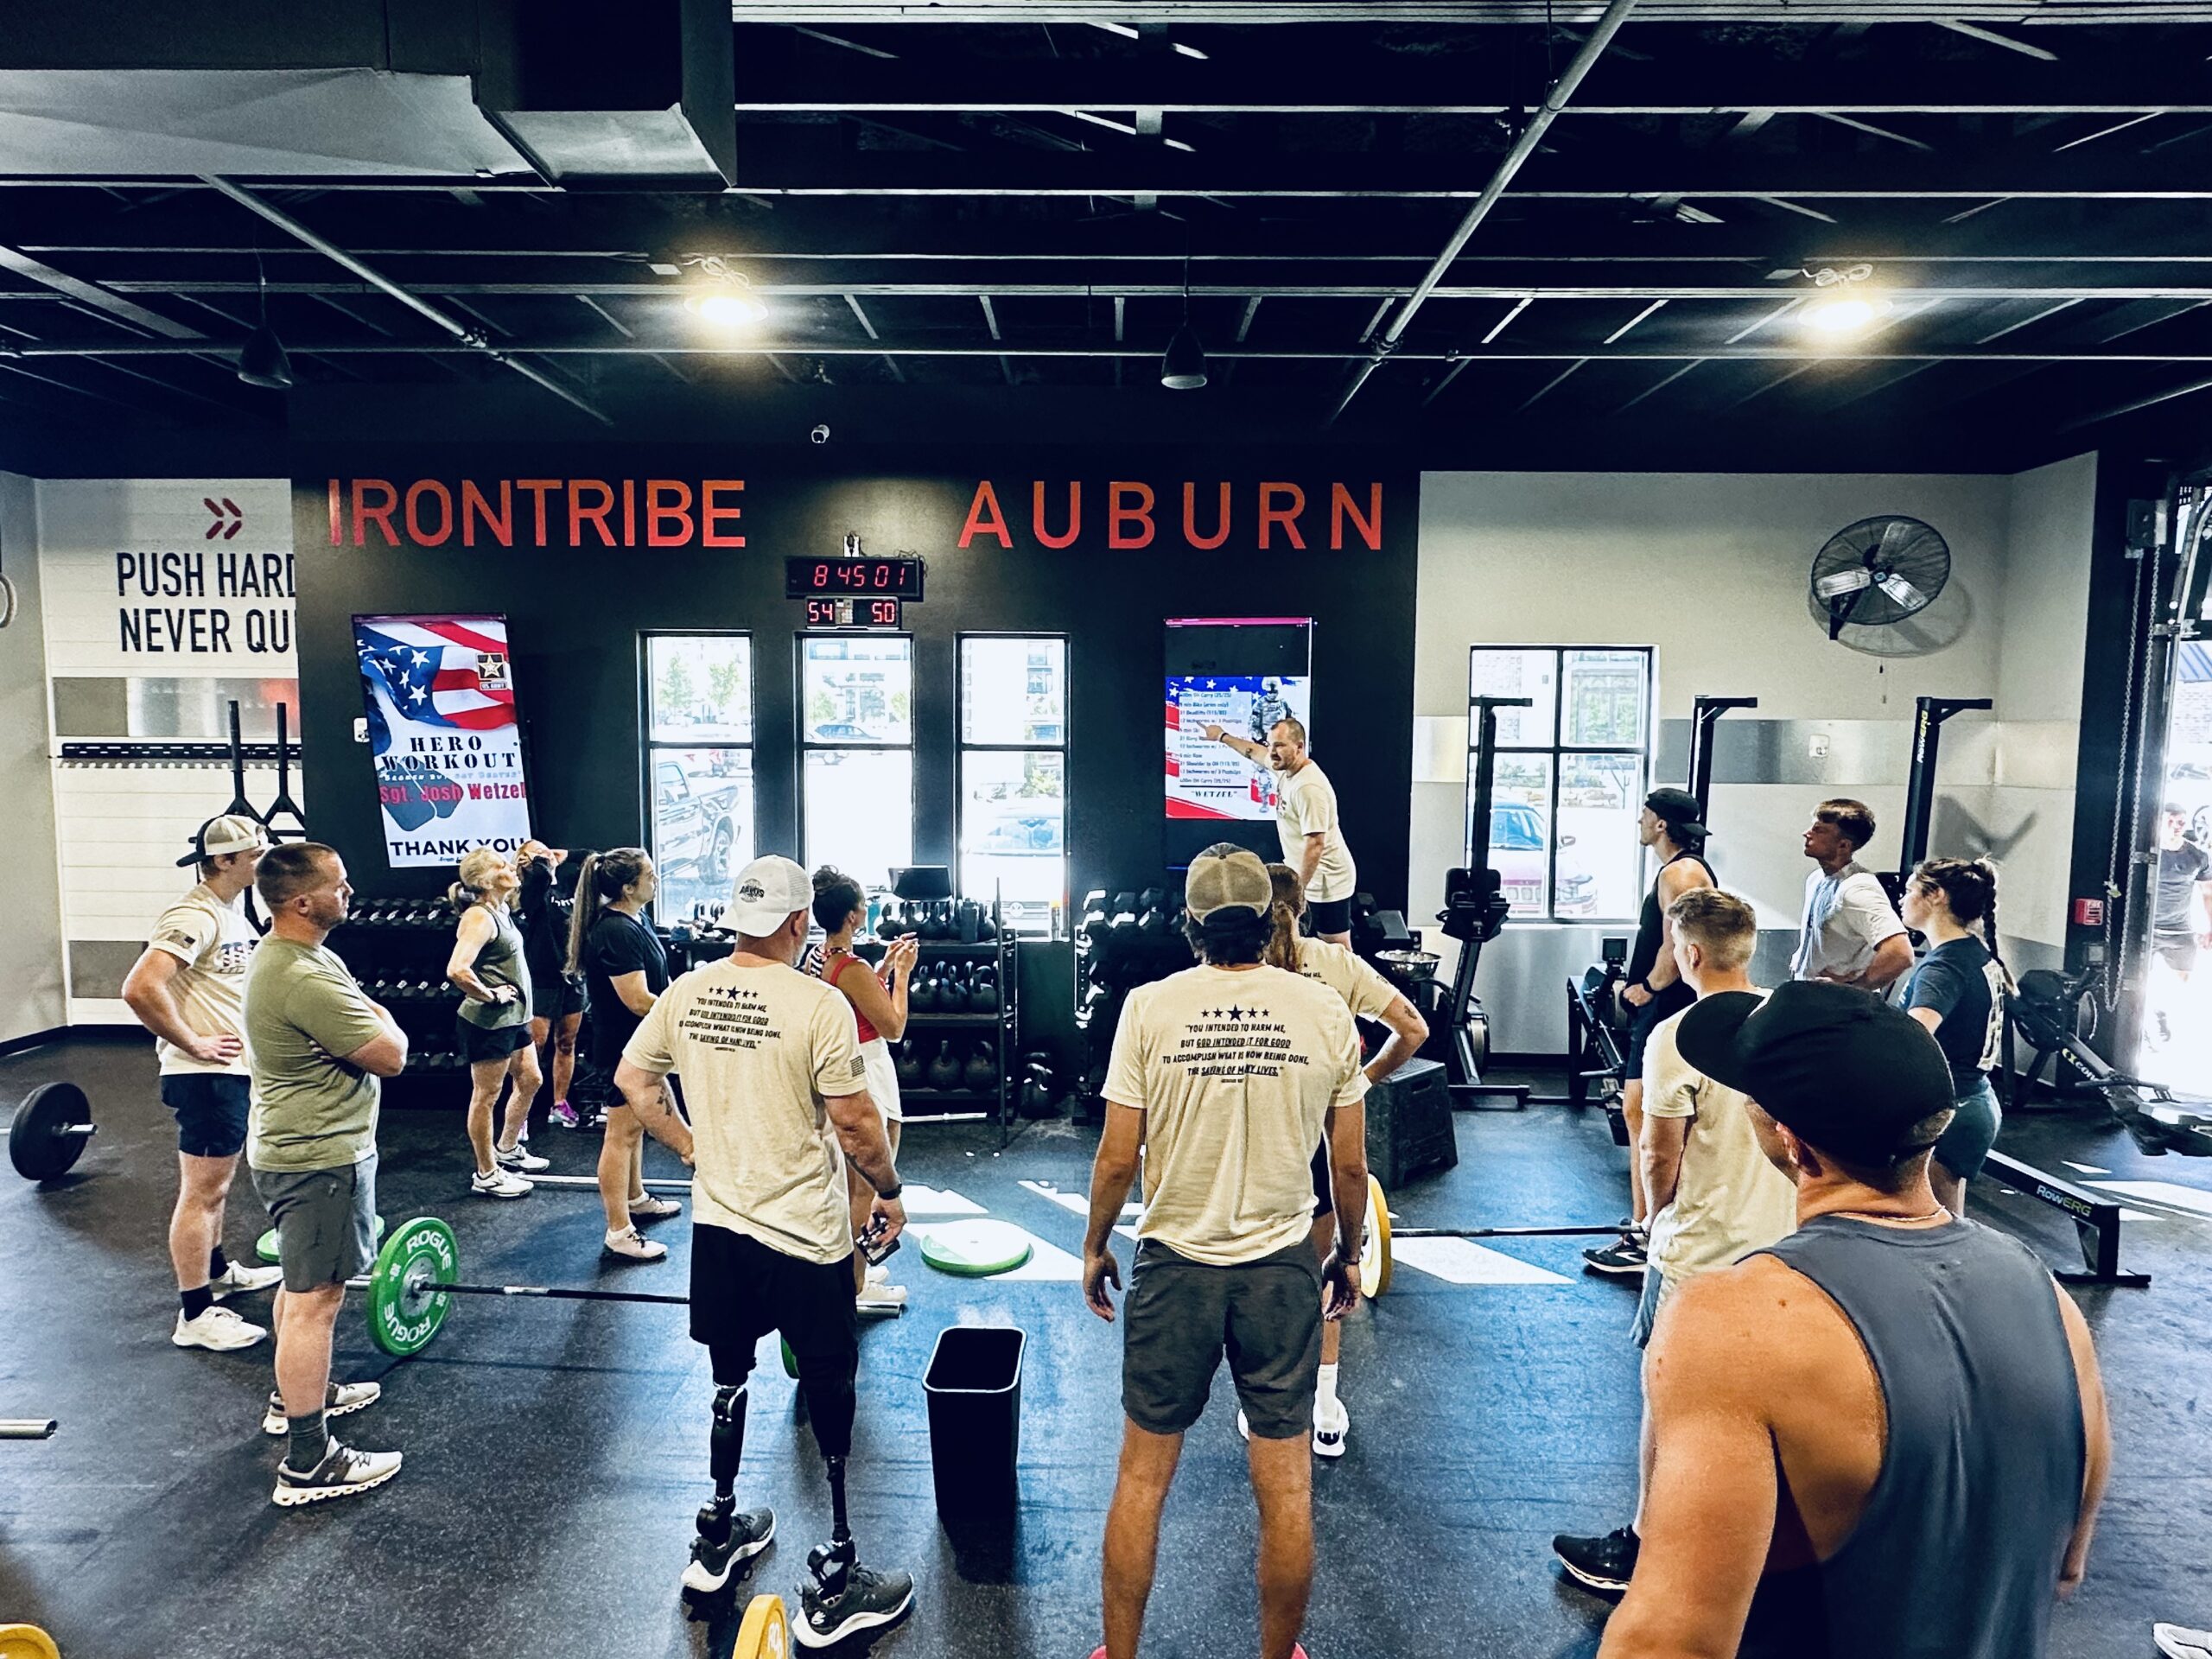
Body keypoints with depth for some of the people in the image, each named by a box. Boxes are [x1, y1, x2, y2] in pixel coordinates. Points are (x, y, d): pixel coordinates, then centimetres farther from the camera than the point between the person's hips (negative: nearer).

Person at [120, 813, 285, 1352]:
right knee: (202, 1192, -3)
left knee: (217, 1183, 23)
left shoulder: (233, 912, 11)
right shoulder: (195, 917, -21)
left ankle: (217, 1271, 39)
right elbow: (140, 989, -32)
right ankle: (195, 1315, 4)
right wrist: (193, 1044, -22)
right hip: (208, 1075, -10)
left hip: (234, 1070, 10)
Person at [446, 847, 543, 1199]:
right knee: (486, 1096, 2)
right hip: (489, 1022, -10)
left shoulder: (501, 911, 9)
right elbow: (457, 970, -34)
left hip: (513, 1017, 10)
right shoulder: (479, 918, -20)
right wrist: (490, 995, -20)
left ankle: (507, 1151, 38)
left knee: (529, 1081, 20)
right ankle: (487, 1176, 14)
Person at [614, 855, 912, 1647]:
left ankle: (719, 1537, 40)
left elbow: (631, 1078, 9)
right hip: (805, 1234, -6)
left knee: (729, 1378, 23)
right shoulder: (818, 1004, -20)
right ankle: (834, 1587, 18)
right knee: (828, 1394, 7)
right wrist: (888, 1191, -1)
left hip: (718, 1222, 6)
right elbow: (854, 1121, -17)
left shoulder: (686, 993, -2)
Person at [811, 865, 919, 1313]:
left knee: (849, 1186, 21)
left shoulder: (819, 959, 4)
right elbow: (894, 1027, -18)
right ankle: (859, 1288, 13)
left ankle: (851, 1271, 34)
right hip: (868, 1079, -10)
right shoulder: (854, 969, -25)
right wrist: (902, 973, -11)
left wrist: (887, 965, 13)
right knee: (870, 1190, 3)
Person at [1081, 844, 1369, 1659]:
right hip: (1283, 1269, 1)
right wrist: (1348, 1254, 16)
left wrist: (1095, 1246, 9)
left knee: (1142, 1475, 16)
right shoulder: (1325, 1010, -6)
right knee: (1286, 1488, 15)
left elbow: (1118, 1157, -7)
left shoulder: (1150, 1008, -10)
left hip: (1174, 1265, 0)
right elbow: (1349, 1163, 0)